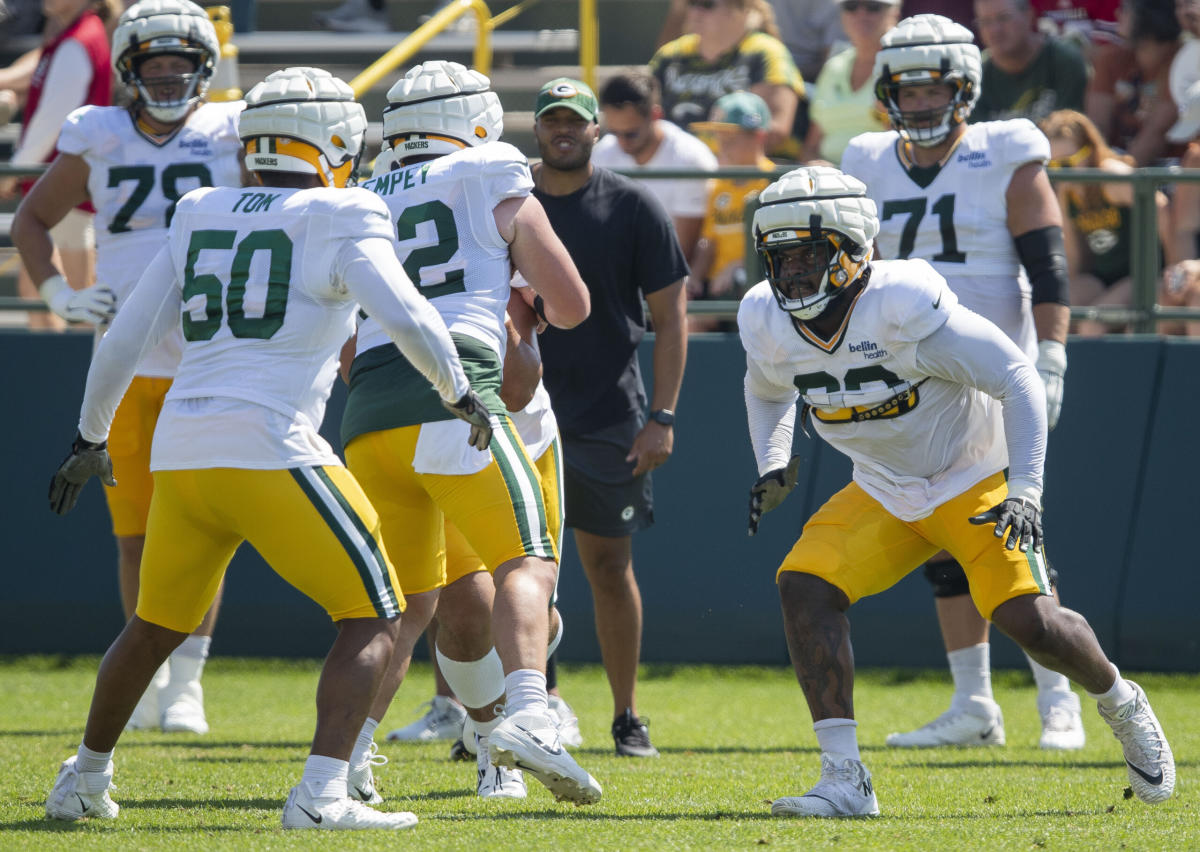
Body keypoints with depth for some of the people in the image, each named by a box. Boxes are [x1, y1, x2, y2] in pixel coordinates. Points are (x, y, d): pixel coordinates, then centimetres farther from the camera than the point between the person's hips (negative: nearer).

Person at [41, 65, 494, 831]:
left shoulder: (200, 222, 16)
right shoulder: (337, 225, -1)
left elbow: (125, 342, 19)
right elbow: (408, 320, -12)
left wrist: (91, 439, 32)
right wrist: (459, 393, 6)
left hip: (182, 452, 7)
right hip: (270, 449, -6)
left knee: (157, 624, 27)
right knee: (373, 619, -1)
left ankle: (87, 777, 39)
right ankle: (322, 792, -16)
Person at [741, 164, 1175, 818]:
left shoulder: (904, 307, -29)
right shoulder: (769, 325, -9)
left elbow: (1016, 378, -22)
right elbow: (768, 391, 18)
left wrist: (1024, 490, -28)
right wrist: (773, 463, 0)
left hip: (973, 480, -5)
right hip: (883, 494, 5)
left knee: (1028, 620, -19)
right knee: (804, 585, -18)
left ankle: (1121, 706, 16)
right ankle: (845, 781, -15)